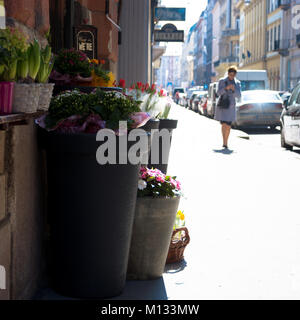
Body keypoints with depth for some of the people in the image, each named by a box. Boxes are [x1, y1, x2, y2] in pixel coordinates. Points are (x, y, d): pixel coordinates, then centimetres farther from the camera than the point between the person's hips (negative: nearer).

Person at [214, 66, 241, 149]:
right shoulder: (222, 81, -2)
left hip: (231, 106, 3)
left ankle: (225, 142, 18)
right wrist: (226, 88, -26)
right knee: (224, 124, -15)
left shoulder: (237, 83, 4)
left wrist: (233, 90, -23)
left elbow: (238, 95, -3)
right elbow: (218, 93, -10)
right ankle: (224, 142, -16)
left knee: (228, 126, 5)